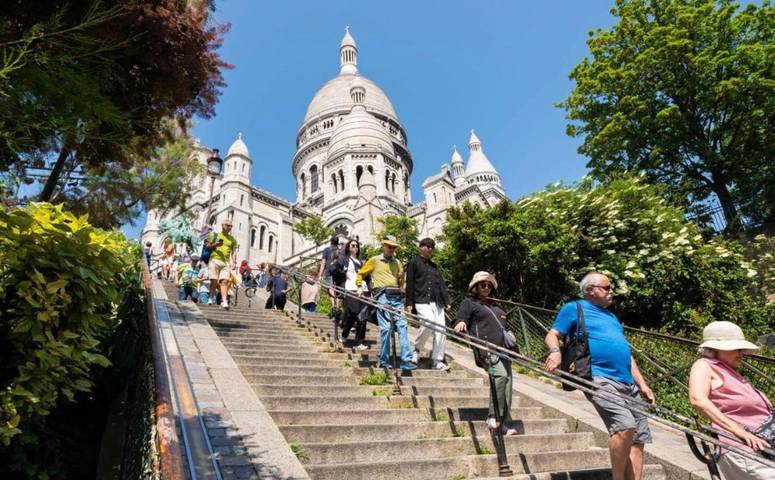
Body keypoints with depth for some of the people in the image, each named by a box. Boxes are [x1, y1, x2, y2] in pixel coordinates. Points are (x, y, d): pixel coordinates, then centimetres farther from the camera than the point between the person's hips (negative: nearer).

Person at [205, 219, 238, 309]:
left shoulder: (232, 239, 17)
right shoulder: (214, 235, 12)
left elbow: (234, 251, 14)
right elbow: (207, 246, 10)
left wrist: (234, 262, 1)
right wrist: (216, 244, -9)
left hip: (225, 262, 1)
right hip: (214, 260, -1)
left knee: (224, 281, -11)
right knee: (214, 280, -4)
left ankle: (224, 301, -17)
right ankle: (211, 298, 12)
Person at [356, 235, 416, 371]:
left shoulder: (397, 262, 22)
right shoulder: (374, 260, 11)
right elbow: (360, 274, 16)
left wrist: (401, 277, 2)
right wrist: (359, 287, 3)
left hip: (396, 296, 4)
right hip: (382, 296, -4)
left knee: (402, 325, -7)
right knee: (386, 328, -9)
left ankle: (406, 360, -7)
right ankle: (384, 361, 2)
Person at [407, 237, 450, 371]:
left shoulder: (434, 265, 23)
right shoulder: (414, 263, 6)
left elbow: (441, 283, 23)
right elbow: (409, 283, 0)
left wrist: (447, 301, 15)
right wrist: (409, 303, -7)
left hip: (437, 302, 6)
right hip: (422, 301, -6)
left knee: (441, 328, -3)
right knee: (429, 322, -26)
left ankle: (437, 361, 6)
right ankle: (417, 349, -1)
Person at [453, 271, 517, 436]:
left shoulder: (494, 305, 28)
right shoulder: (469, 302, 10)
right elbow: (459, 319, -3)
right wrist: (460, 323, -25)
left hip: (503, 348, 7)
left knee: (508, 384, 0)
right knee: (500, 374, -29)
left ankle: (504, 426, 6)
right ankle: (493, 417, -21)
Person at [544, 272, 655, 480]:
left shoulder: (611, 316, 29)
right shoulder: (574, 308, 8)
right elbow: (552, 335, 2)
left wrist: (642, 384, 21)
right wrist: (555, 351, -21)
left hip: (628, 383, 8)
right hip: (599, 379, -8)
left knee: (638, 439, 3)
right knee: (625, 425, -26)